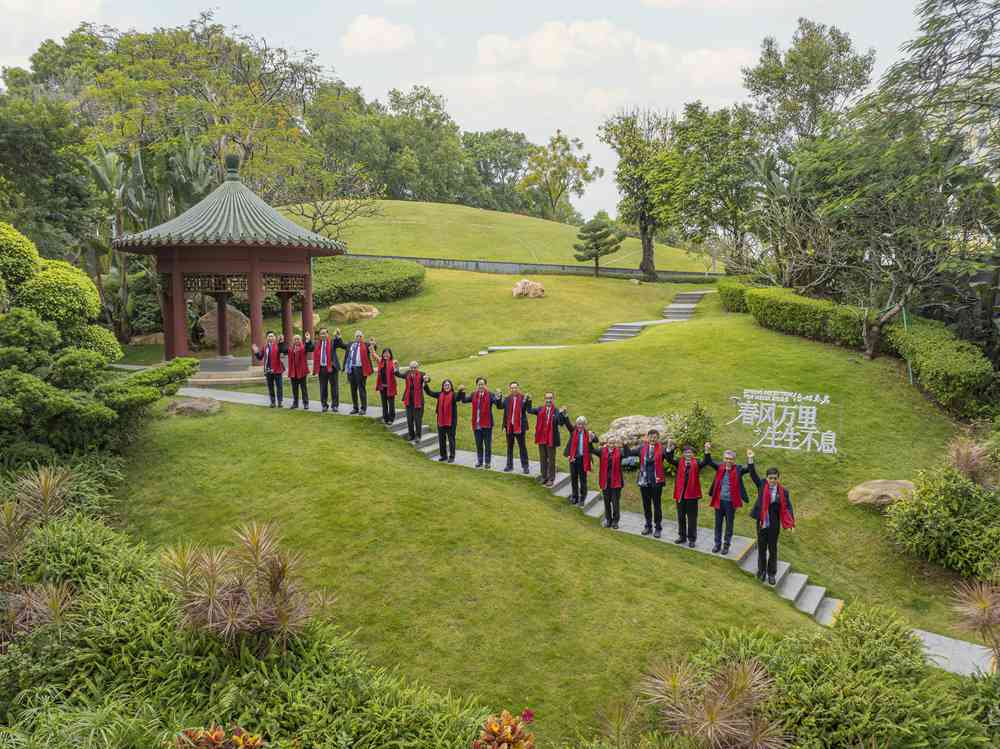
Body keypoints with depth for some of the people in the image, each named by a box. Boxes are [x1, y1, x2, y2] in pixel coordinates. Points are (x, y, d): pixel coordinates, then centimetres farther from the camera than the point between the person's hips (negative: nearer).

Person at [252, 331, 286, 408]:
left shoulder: (278, 345, -4)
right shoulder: (265, 346, 9)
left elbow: (285, 350, -24)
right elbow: (260, 358, 13)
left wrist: (282, 343, -35)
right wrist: (256, 352, -4)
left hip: (277, 369, -4)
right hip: (268, 369, 4)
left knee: (279, 386, 0)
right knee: (270, 386, 10)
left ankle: (279, 401, 7)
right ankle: (272, 402, 19)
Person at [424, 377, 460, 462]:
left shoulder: (454, 395, -7)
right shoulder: (439, 394, 8)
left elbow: (458, 398, -28)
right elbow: (429, 392, 12)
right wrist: (426, 383, 2)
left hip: (451, 421, -5)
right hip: (441, 420, 5)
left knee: (451, 438, 1)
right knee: (441, 439, 13)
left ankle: (452, 457, 10)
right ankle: (443, 455, 25)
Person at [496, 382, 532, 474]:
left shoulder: (523, 398, -5)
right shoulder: (507, 399, 6)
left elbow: (528, 409, -16)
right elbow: (500, 407, -3)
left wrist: (528, 401, -34)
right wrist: (498, 398, -18)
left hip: (520, 426, -4)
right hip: (509, 426, 4)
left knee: (522, 447, 2)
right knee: (509, 446, 13)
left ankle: (525, 466, 7)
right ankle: (509, 465, 23)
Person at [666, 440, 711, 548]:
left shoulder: (696, 463, -2)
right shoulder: (679, 462, 2)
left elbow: (705, 462, -19)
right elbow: (669, 459, -12)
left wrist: (707, 451, -36)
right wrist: (669, 448, -29)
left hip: (692, 494, -2)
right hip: (680, 493, 2)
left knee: (692, 517, 6)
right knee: (680, 516, 14)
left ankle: (692, 539, 17)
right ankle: (682, 536, 29)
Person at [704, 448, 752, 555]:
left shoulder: (738, 469, -7)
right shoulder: (720, 467, 0)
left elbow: (749, 469, -20)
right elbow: (709, 462, -4)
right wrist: (707, 451, -18)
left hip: (731, 502, -2)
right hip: (719, 501, 2)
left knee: (729, 525, 10)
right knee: (718, 524, 13)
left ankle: (726, 545, 24)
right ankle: (718, 543, 27)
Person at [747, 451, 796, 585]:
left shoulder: (783, 491, -6)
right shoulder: (762, 486, -4)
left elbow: (788, 508, -5)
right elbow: (753, 475, -10)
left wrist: (791, 524, -14)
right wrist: (750, 460, -20)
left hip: (774, 524, -1)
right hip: (761, 522, 1)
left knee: (772, 548, 10)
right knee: (761, 547, 12)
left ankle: (772, 573, 23)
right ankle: (761, 570, 28)